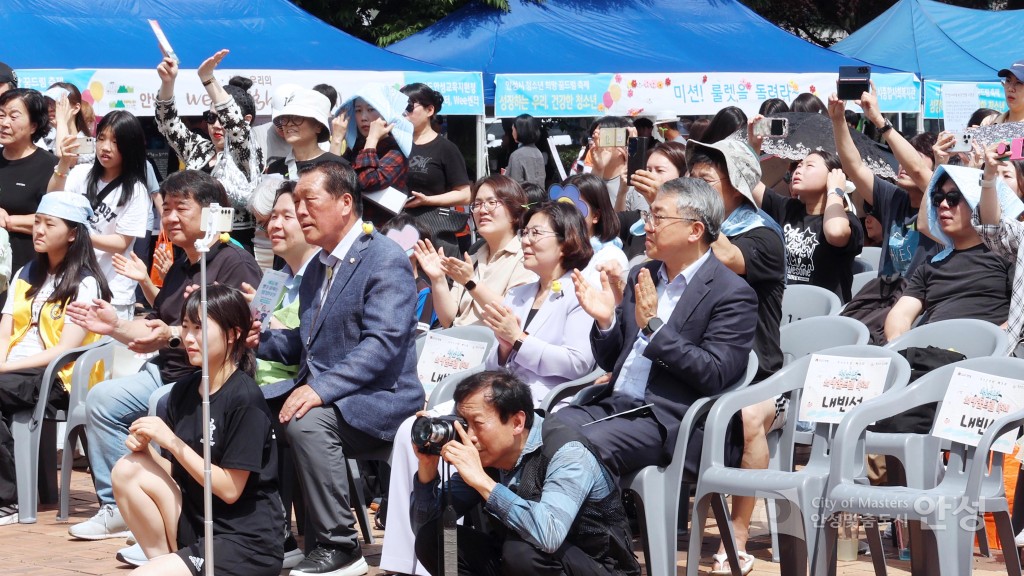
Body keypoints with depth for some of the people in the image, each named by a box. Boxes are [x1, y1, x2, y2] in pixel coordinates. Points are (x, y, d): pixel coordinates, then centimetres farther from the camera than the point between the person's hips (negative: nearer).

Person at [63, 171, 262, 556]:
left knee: (163, 404, -34)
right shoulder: (180, 268, 20)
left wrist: (173, 334, -31)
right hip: (166, 372, 10)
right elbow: (152, 336, 24)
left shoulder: (236, 264, -10)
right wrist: (115, 326, 8)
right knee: (102, 398, -1)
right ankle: (117, 507, 3)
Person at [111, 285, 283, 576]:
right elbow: (176, 472, 11)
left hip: (246, 544, -8)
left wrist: (171, 441, -16)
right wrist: (144, 446, -9)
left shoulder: (245, 399, -15)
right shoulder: (184, 390, 7)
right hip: (196, 526, 8)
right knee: (128, 470, -11)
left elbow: (230, 489, -16)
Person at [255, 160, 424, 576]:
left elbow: (383, 342, -23)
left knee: (307, 421, -34)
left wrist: (322, 389, -32)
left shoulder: (385, 260, -12)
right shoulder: (318, 267, 18)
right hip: (320, 392, 9)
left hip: (376, 401, -9)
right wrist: (260, 339, 3)